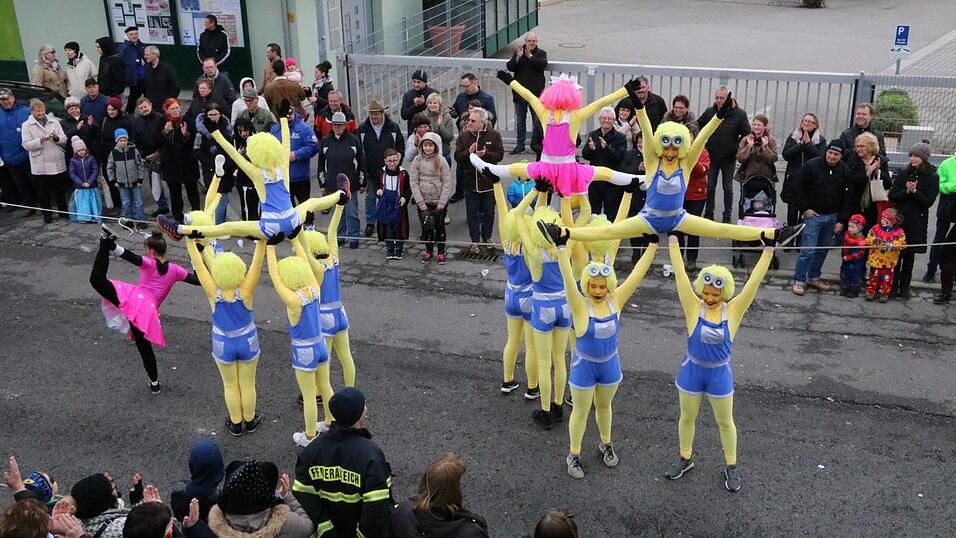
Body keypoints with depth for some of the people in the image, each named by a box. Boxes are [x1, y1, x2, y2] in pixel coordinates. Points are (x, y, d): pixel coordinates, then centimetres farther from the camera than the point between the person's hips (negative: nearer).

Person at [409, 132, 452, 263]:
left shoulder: (441, 161, -7)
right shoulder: (417, 161, -3)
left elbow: (447, 183, -8)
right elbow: (413, 183, -5)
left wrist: (441, 204, -13)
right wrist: (421, 203, -11)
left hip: (439, 202, -1)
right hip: (423, 202, 1)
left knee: (439, 227, 10)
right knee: (426, 227, 10)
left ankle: (441, 252, 25)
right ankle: (428, 251, 28)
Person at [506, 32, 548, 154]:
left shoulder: (541, 53, -1)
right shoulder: (517, 51, 4)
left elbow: (543, 65, -20)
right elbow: (510, 67, -5)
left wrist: (530, 56, -24)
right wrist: (518, 57, -20)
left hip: (535, 93, -3)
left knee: (537, 121, 4)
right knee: (520, 121, 13)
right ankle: (520, 144, 23)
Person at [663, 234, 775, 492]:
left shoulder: (734, 310, -14)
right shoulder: (694, 307, -16)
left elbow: (754, 281, -17)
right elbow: (680, 275, -19)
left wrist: (768, 250, -20)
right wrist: (673, 242, -21)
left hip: (719, 374, 0)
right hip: (692, 371, 0)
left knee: (725, 422, 15)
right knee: (687, 418, 18)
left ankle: (731, 466, 33)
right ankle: (686, 458, 40)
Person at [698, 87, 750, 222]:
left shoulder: (740, 114, -10)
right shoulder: (709, 112, -3)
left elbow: (747, 134, -2)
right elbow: (698, 126, 12)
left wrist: (736, 146, -7)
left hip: (729, 157, -2)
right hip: (712, 155, 2)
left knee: (728, 188, 8)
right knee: (710, 186, 8)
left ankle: (727, 216, 17)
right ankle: (708, 214, 19)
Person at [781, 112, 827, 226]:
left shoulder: (821, 140, 4)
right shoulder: (793, 137, 9)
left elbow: (821, 157, -11)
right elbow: (786, 155, -3)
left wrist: (808, 143, -11)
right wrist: (801, 144, -11)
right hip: (793, 179, 2)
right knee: (792, 210, 3)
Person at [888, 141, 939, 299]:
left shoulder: (932, 177, -1)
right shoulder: (903, 173, 5)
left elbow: (928, 202, -6)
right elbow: (892, 196, 0)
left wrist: (914, 191, -18)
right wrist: (907, 191, -16)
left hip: (917, 222, -1)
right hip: (899, 218, 1)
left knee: (909, 255, 6)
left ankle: (904, 287, 15)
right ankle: (893, 286, 7)